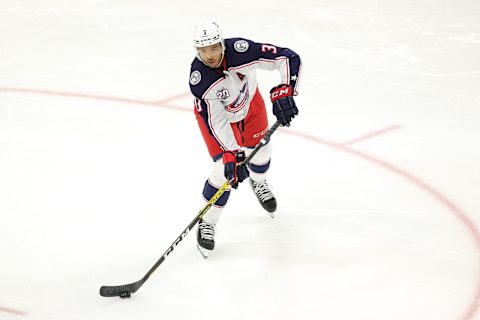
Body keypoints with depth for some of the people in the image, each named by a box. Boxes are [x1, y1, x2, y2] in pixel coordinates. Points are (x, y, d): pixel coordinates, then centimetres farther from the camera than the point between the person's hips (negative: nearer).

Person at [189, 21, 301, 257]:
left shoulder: (241, 50, -38)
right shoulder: (199, 81, -38)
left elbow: (288, 58, -33)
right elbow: (215, 121, -33)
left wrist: (284, 92, -44)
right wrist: (231, 153, -38)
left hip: (250, 103, 3)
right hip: (215, 113, -3)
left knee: (260, 153, 18)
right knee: (225, 169, -12)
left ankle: (258, 183, 55)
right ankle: (207, 223, 6)